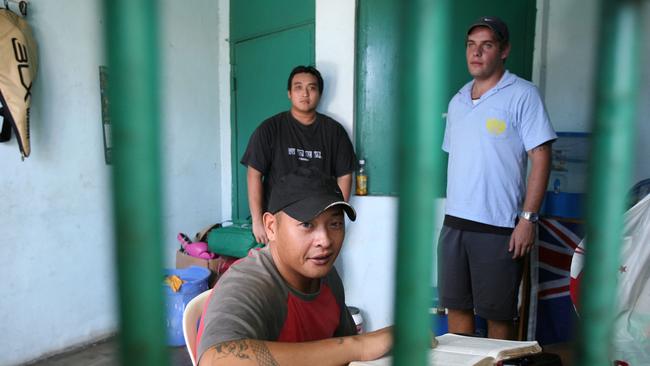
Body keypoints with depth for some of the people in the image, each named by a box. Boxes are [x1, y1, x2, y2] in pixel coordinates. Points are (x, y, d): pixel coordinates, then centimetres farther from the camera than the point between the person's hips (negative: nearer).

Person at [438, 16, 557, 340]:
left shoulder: (522, 95, -5)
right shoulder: (457, 101, 14)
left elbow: (541, 159, -9)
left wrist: (528, 218, -14)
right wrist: (452, 212, 13)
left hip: (499, 228, -5)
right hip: (454, 223, 6)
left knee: (498, 314, 6)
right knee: (456, 305, 14)